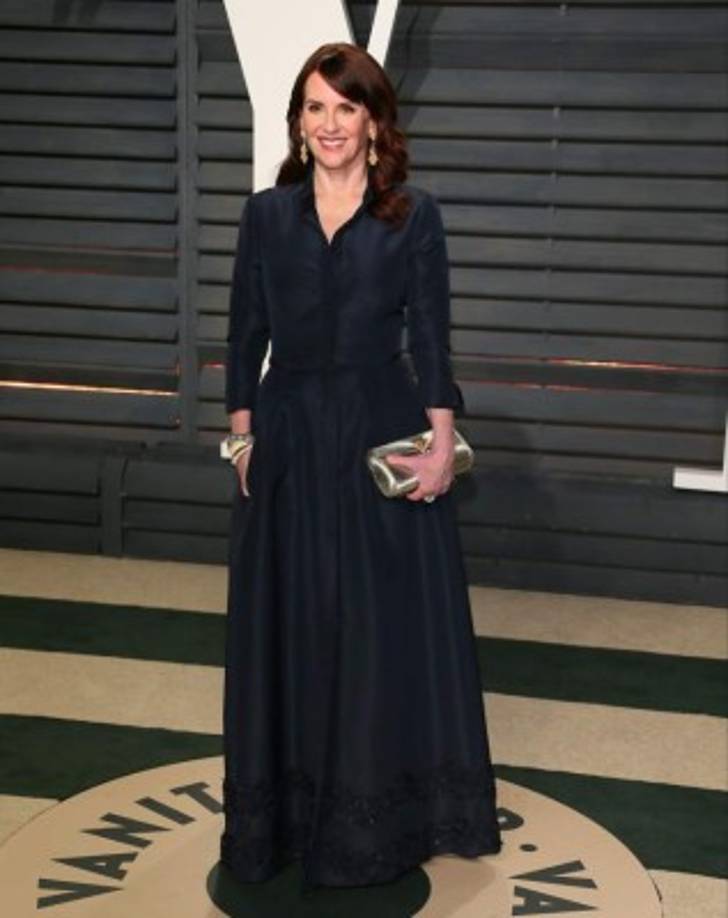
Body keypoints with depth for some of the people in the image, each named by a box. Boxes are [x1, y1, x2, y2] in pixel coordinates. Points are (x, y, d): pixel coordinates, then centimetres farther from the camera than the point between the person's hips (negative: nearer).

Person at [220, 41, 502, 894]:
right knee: (290, 625, 9)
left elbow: (431, 337, -3)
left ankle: (383, 809, 22)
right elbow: (246, 333, 6)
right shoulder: (267, 213, 5)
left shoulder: (415, 215, -1)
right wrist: (243, 434, 1)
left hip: (381, 431, -2)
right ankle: (289, 806, 25)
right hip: (289, 433, 2)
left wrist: (441, 440, -10)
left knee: (390, 624, 5)